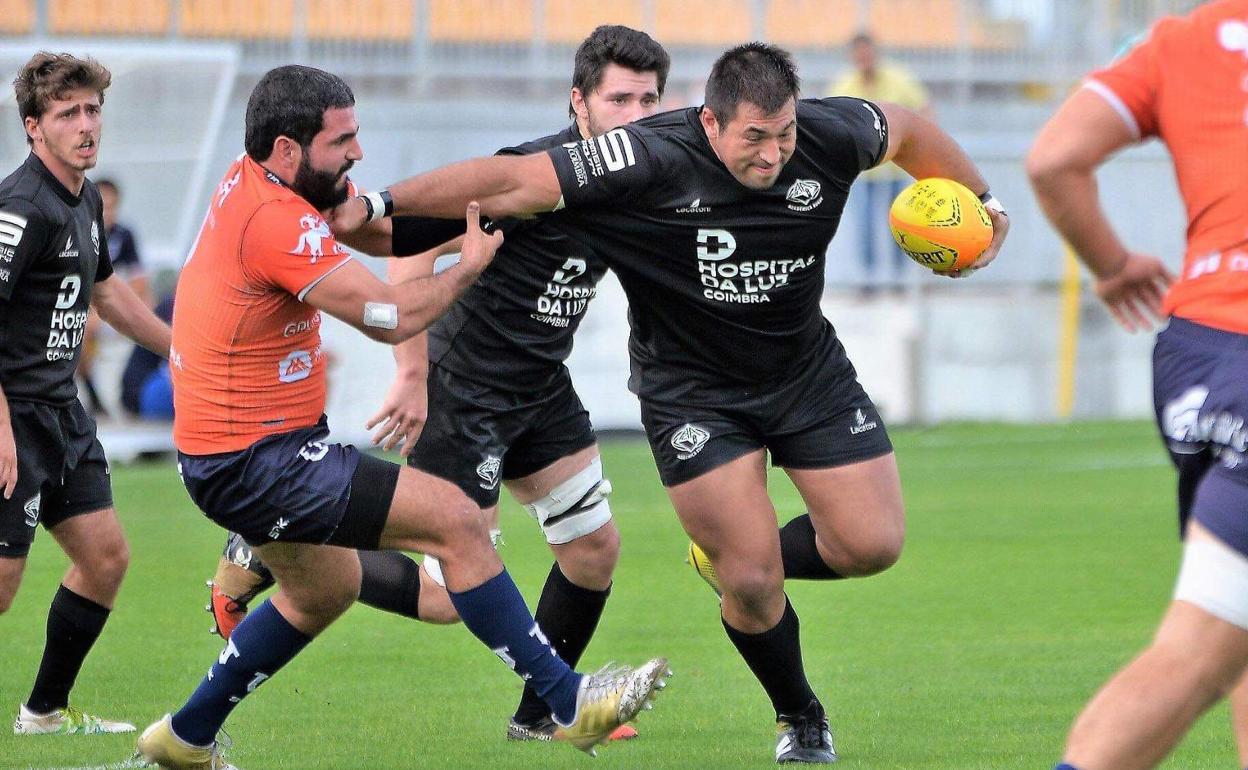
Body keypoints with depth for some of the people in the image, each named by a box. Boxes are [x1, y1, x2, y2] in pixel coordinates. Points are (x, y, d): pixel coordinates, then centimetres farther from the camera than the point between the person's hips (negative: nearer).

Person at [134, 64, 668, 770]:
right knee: (454, 518, -13)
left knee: (326, 587, 31)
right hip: (256, 461, -11)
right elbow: (393, 316, -23)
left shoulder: (248, 182, 5)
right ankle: (568, 704, -10)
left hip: (228, 454, 11)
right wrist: (472, 263, -7)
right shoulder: (276, 223, -24)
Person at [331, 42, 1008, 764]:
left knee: (874, 543, -2)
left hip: (808, 370, 4)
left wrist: (981, 204, 14)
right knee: (752, 583, -8)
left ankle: (747, 562, 28)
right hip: (693, 391, -4)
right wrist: (375, 205, -37)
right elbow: (513, 182, -32)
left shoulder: (830, 136, -18)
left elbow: (908, 129, 5)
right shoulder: (651, 162, -30)